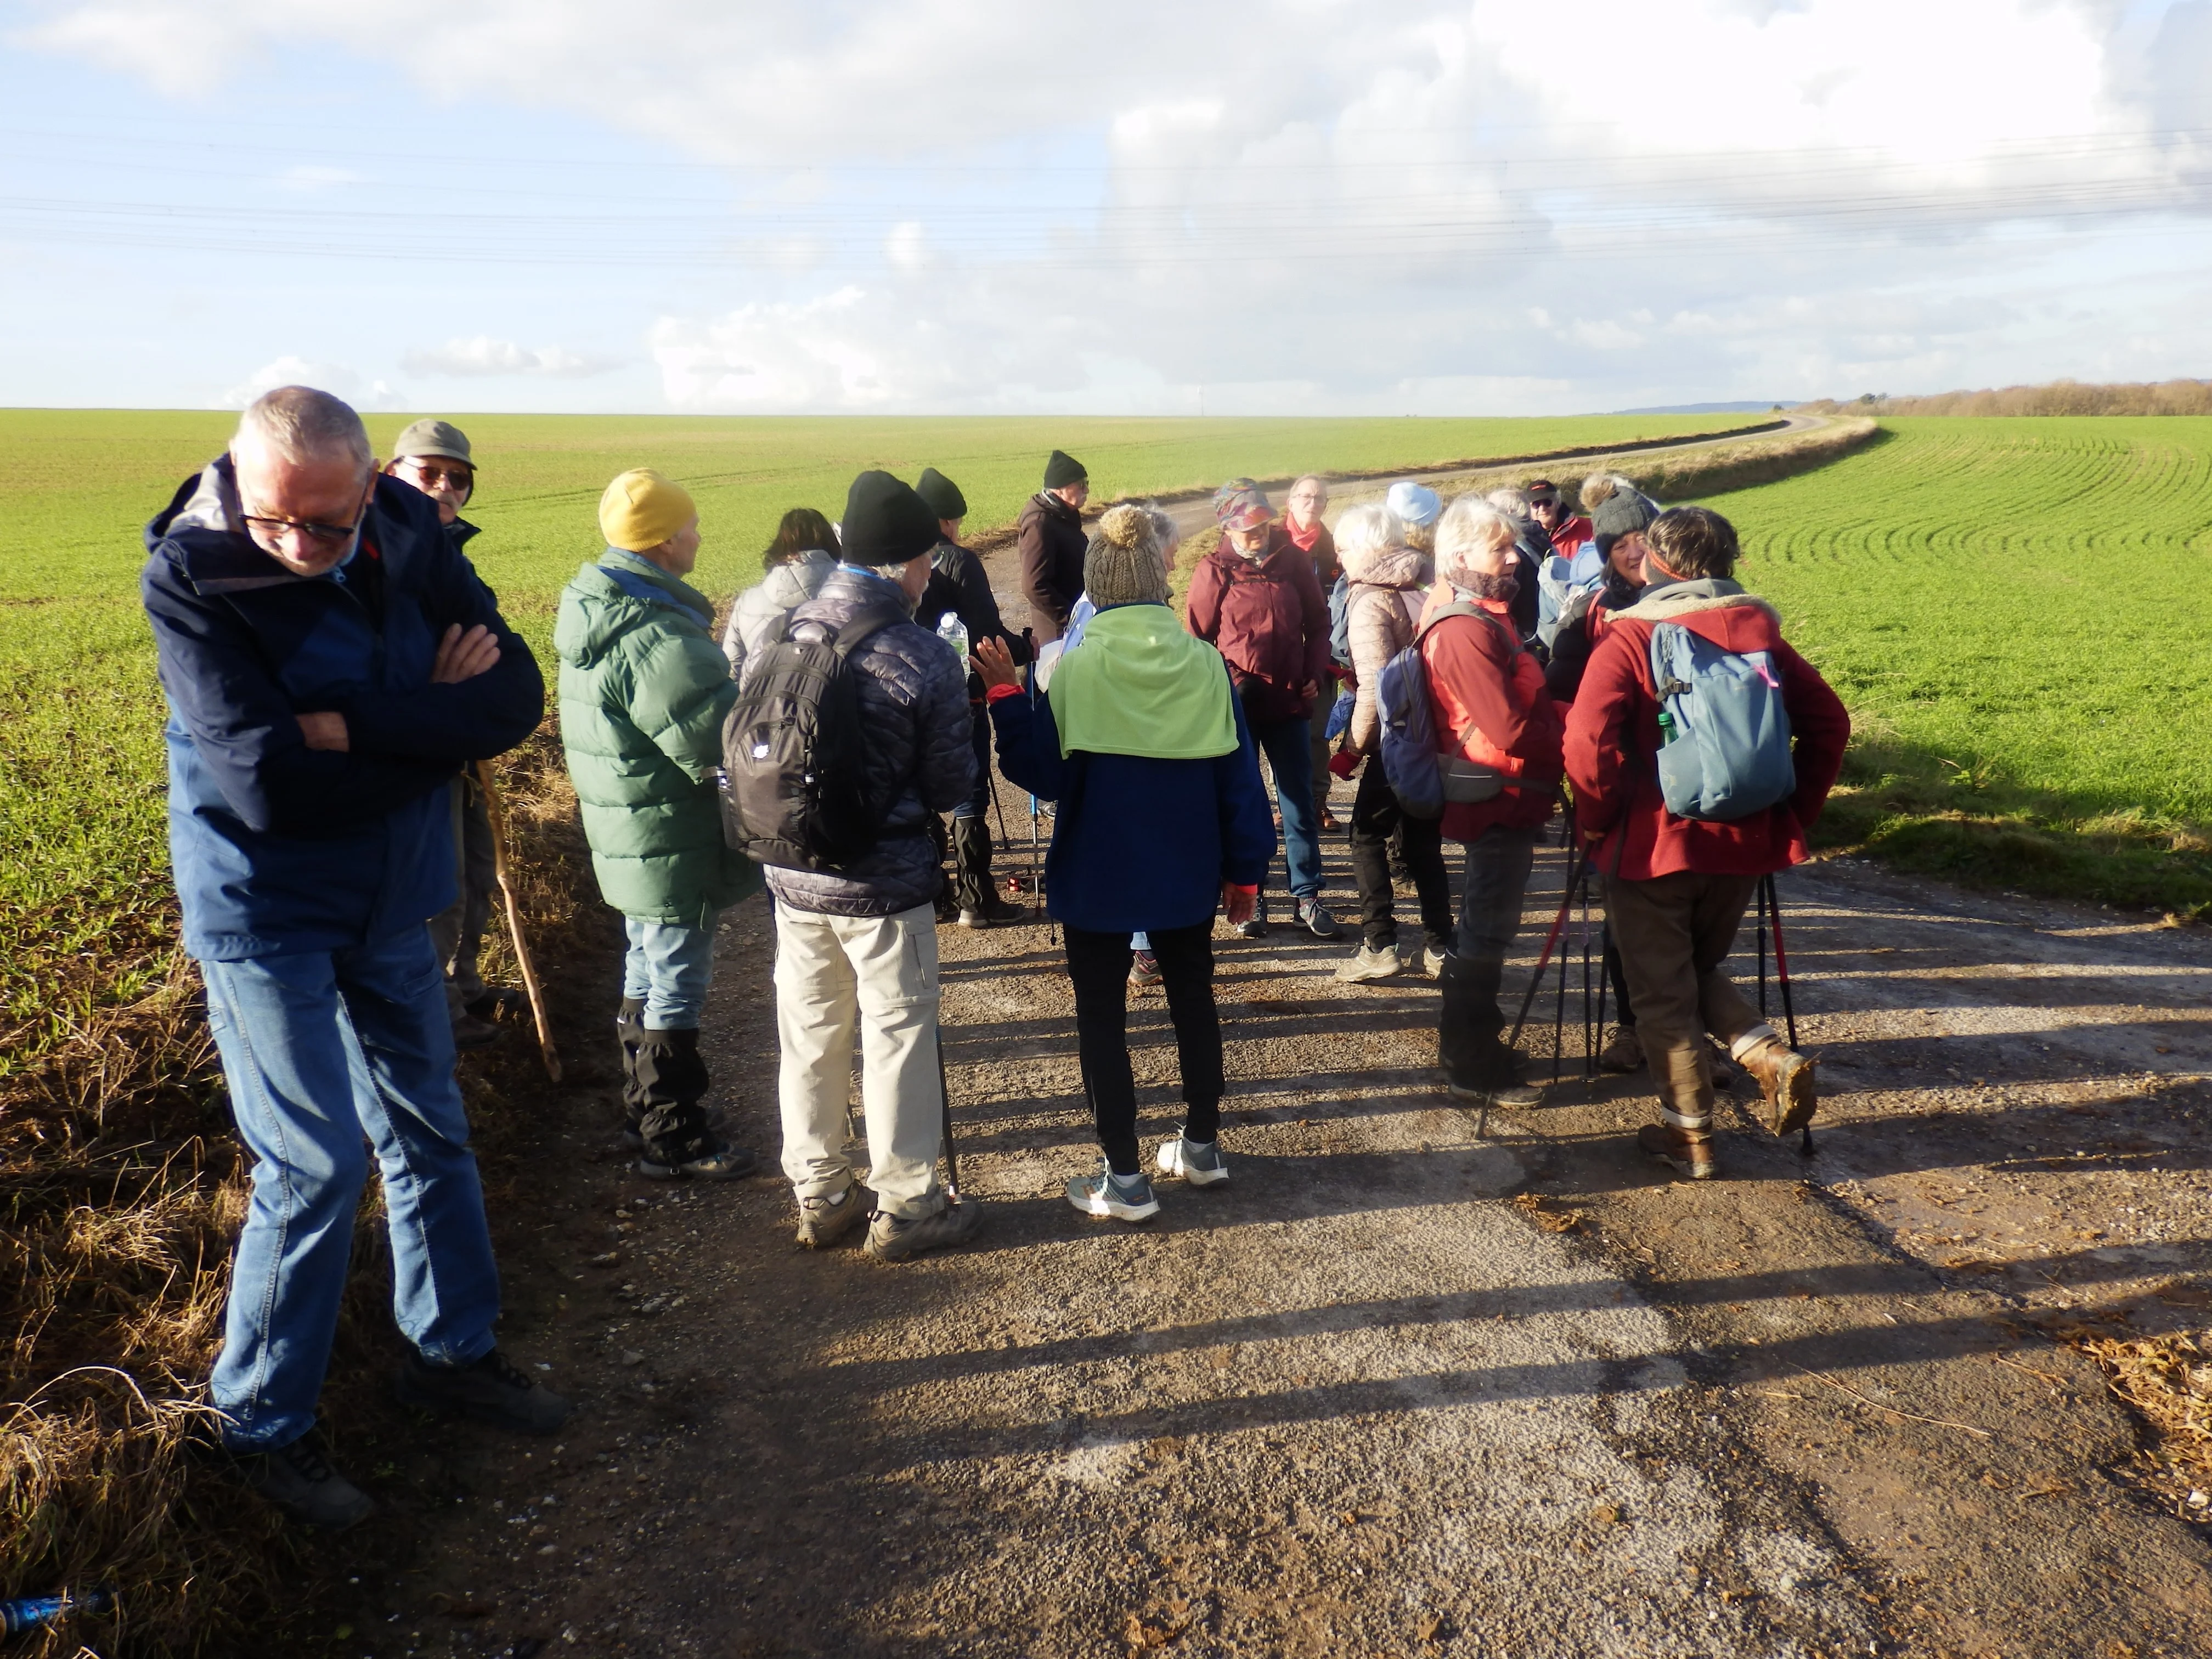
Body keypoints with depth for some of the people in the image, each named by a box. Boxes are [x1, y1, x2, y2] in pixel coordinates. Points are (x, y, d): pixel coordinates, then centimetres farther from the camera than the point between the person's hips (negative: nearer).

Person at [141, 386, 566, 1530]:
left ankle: (451, 1349, 36)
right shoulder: (190, 578, -20)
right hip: (265, 917, -5)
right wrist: (436, 727, -18)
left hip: (392, 904, 5)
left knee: (429, 1133, 15)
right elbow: (271, 785, -28)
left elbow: (517, 697, -15)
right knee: (315, 1167, -4)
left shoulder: (410, 540, -7)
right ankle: (261, 1425, 18)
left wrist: (355, 726, -26)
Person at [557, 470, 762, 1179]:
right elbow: (720, 744, -26)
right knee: (677, 988, 3)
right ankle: (674, 1141, 16)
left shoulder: (596, 611, 6)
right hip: (672, 847, -10)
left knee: (648, 975, 23)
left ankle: (647, 1110, 38)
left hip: (630, 840, 10)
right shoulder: (656, 640, -27)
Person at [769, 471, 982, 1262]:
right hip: (886, 887, -5)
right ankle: (904, 1208, 23)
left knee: (809, 1039, 16)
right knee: (897, 1041, 10)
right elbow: (951, 788, -9)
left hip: (794, 878, 5)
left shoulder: (785, 637, -3)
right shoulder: (924, 659, -17)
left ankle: (818, 1197, 31)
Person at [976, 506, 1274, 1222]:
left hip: (1098, 874, -3)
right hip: (1185, 873, 3)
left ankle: (1125, 1177, 12)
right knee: (1193, 998, 20)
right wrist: (1245, 867, 6)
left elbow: (1043, 774, -11)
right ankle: (1202, 1145, 33)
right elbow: (1238, 778, -3)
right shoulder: (1205, 664, -5)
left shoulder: (1075, 668, -13)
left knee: (1101, 1015, 8)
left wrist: (1005, 697, -8)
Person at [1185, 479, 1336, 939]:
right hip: (1238, 706, -2)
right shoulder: (1214, 570, -5)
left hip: (1289, 700, 2)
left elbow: (1318, 620, 9)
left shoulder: (1293, 559, 0)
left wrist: (1313, 675, 0)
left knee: (1299, 802, 7)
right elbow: (1198, 638, -2)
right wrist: (1228, 681, -12)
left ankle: (1307, 896, 16)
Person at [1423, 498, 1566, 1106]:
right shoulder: (1465, 630, -21)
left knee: (1485, 926, 19)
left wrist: (1558, 715, 1)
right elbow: (1510, 728, -24)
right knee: (1487, 933, 0)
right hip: (1500, 799, -10)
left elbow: (1521, 698, 17)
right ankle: (1474, 1070, 11)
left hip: (1503, 798, 10)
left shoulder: (1480, 616, 12)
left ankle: (1471, 1041, 33)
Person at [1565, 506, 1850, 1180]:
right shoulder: (1757, 627, 6)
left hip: (1652, 844, -5)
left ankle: (1688, 1133, 14)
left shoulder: (1630, 636, -10)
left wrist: (1597, 816, -9)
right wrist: (1797, 812, 10)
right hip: (1744, 843, 5)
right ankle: (1770, 1055, 3)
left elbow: (1588, 738, -23)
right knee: (1700, 969, 24)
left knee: (1662, 991, 9)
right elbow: (1829, 722, 5)